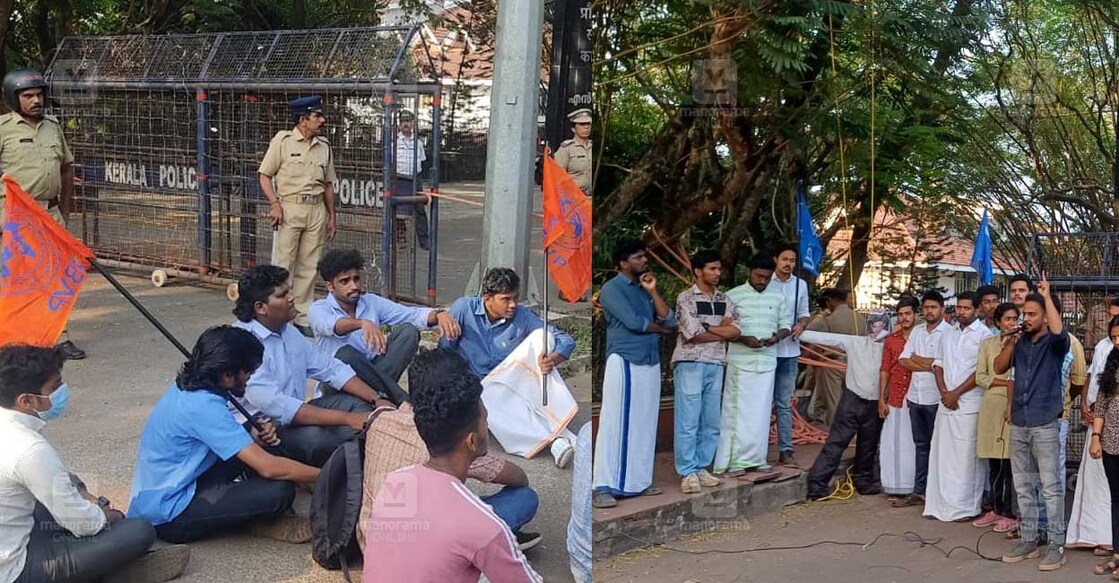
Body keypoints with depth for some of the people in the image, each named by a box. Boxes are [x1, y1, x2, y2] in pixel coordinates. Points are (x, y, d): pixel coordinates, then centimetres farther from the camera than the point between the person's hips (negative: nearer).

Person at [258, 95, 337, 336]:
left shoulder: (324, 146, 12)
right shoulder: (283, 140, -2)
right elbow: (265, 175, -1)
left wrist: (331, 215, 14)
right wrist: (275, 203, -13)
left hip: (316, 210, 5)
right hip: (289, 208, -5)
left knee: (308, 268, 7)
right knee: (282, 265, -3)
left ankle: (302, 318, 14)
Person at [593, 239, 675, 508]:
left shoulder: (645, 290, 17)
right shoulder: (612, 289, -5)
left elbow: (669, 321, 7)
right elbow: (634, 322, -15)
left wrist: (653, 292, -2)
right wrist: (660, 328, 2)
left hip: (651, 363, 7)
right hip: (624, 363, -7)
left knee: (644, 424, 8)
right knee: (615, 424, -8)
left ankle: (639, 480, 16)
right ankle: (604, 487, -7)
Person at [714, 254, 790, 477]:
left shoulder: (778, 297, 10)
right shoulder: (733, 296, -2)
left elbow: (786, 324, 13)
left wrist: (778, 336, -9)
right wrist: (744, 339, -19)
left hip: (767, 361, 4)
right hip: (741, 361, -4)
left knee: (761, 411, 7)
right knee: (738, 410, -4)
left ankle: (754, 458, 14)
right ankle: (733, 461, -3)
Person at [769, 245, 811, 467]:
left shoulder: (800, 285, 9)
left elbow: (804, 313, 17)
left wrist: (801, 324, -5)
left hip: (789, 350, 3)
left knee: (784, 403, 7)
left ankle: (786, 450, 9)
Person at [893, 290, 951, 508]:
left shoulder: (949, 333, -8)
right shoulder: (916, 331, 12)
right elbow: (903, 361, 5)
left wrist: (917, 359, -6)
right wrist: (930, 365, -8)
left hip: (936, 398, -6)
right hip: (915, 396, 6)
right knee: (921, 445, 11)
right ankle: (919, 491, 17)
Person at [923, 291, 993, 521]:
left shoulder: (984, 334, -5)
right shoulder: (949, 334, 16)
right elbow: (938, 365, 14)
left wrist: (956, 393, -10)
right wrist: (944, 392, -2)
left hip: (970, 405, -6)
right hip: (947, 404, 6)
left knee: (967, 457, -3)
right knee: (942, 454, 8)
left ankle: (968, 507, 4)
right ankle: (942, 504, 15)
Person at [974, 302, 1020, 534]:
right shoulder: (988, 344, 11)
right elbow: (980, 377, 6)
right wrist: (1004, 383, -6)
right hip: (992, 405, 4)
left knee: (1009, 463, -4)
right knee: (994, 463, 9)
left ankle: (1010, 514, 4)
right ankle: (996, 509, 19)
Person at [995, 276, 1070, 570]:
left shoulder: (1055, 344, -5)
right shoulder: (1020, 342, 9)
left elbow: (1059, 330, -28)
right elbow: (999, 369, 10)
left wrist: (1047, 295, -20)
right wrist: (1008, 345, -6)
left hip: (1045, 424, -5)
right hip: (1018, 424, 6)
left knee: (1051, 487, -1)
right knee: (1023, 487, 10)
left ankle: (1056, 546, 4)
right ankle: (1028, 541, 19)